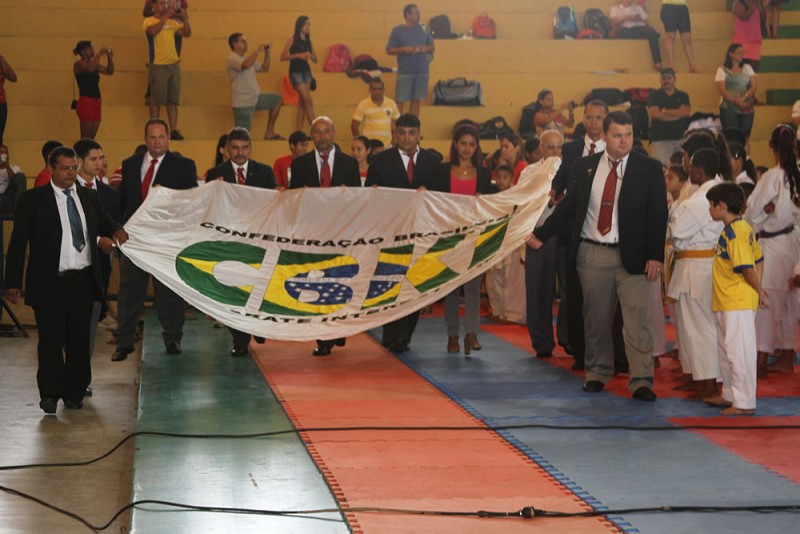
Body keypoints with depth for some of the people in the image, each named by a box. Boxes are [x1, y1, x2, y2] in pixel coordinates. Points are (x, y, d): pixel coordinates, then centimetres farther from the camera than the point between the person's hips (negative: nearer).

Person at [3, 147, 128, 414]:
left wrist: (117, 231, -7)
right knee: (51, 340, 0)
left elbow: (104, 221, 20)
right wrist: (13, 282, -9)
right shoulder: (33, 199, -2)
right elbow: (18, 242, -3)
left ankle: (74, 392, 22)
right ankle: (50, 394, 13)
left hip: (82, 281, 4)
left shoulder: (89, 197, 11)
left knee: (79, 339, 9)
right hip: (49, 282, -4)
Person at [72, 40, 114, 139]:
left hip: (96, 102, 7)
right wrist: (100, 54, -21)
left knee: (92, 137, 6)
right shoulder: (78, 64, -6)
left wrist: (110, 57, -1)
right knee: (86, 137, -8)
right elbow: (90, 69, -27)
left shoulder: (94, 64, 15)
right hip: (85, 102, -7)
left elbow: (109, 71, 14)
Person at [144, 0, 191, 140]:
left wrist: (185, 19, -5)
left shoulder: (172, 22, 12)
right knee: (156, 100, -1)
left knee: (173, 100, 5)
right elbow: (153, 30, -23)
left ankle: (174, 130, 8)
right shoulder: (149, 21, -2)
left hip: (173, 64, 5)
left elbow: (187, 33, 10)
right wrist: (166, 16, -22)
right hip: (158, 65, -5)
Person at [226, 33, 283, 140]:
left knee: (277, 99, 13)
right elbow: (246, 65, -34)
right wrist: (258, 50, -23)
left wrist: (267, 52, 7)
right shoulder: (232, 59, -13)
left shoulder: (246, 58, 16)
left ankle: (269, 132, 13)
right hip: (242, 102, -9)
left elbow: (264, 68, 19)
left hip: (255, 98, 9)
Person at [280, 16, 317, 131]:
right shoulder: (292, 40, -5)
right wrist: (298, 55, -19)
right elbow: (283, 57, -10)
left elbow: (315, 60, 12)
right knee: (308, 101, -13)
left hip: (307, 72, 6)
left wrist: (310, 55, -10)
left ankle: (298, 131, 7)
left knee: (302, 103, 5)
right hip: (296, 72, -6)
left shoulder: (308, 41, 11)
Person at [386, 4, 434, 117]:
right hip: (405, 72, -4)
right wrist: (404, 49, -18)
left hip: (422, 71, 4)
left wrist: (426, 48, -7)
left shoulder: (423, 29, 8)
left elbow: (432, 46, 16)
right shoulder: (397, 30, -3)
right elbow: (389, 50, -3)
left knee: (416, 100, 9)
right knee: (400, 101, -4)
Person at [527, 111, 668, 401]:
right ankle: (597, 374, 23)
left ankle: (641, 381, -4)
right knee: (596, 320, 10)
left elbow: (658, 214, -3)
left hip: (632, 256, -2)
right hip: (592, 253, 3)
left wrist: (655, 256, -10)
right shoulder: (585, 166, 6)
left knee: (637, 319, -6)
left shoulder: (649, 169, -1)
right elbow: (569, 205, 13)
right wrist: (541, 234, 10)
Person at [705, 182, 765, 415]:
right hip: (726, 303, 11)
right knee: (726, 350, 21)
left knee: (739, 352, -6)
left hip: (738, 303, -11)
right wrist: (758, 288, 10)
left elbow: (747, 268, -22)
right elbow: (758, 259, 16)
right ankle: (730, 395, 33)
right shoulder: (743, 227, 12)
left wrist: (758, 291, -9)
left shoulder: (734, 233, -20)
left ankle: (744, 403, -2)